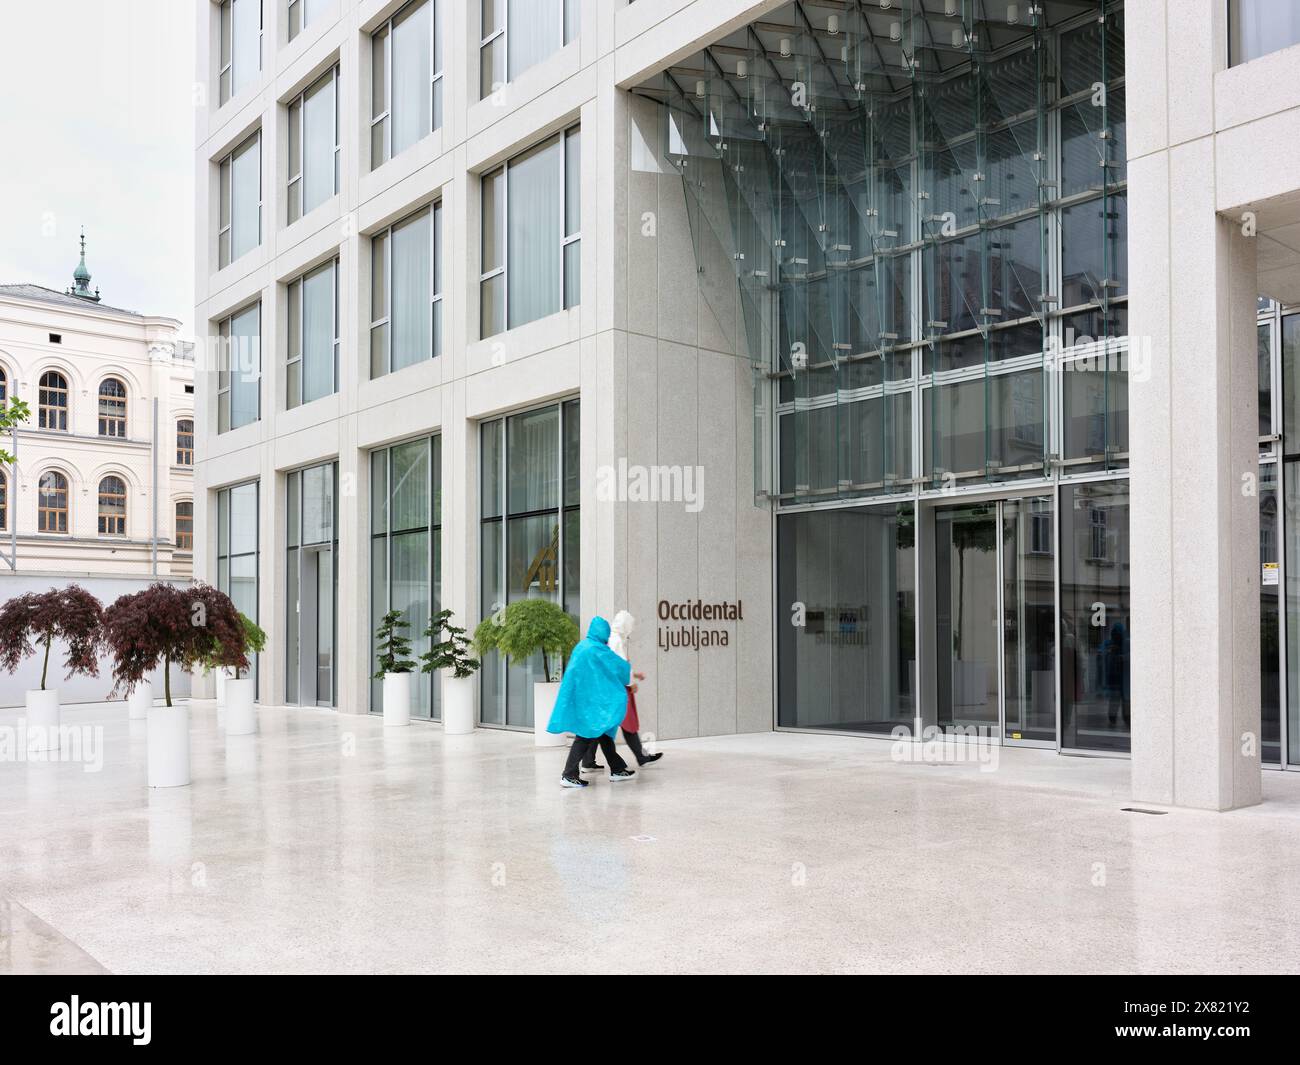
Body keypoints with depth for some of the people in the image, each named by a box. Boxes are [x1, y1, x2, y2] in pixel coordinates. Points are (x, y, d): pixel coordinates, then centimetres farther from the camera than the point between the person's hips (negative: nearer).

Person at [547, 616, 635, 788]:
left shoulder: (582, 646, 11)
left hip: (581, 697, 9)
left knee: (603, 732, 15)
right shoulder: (597, 649, -15)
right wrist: (629, 670, 16)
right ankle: (568, 776, -5)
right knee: (586, 736, -5)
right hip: (591, 699, -9)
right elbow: (619, 666, -5)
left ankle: (617, 769, 21)